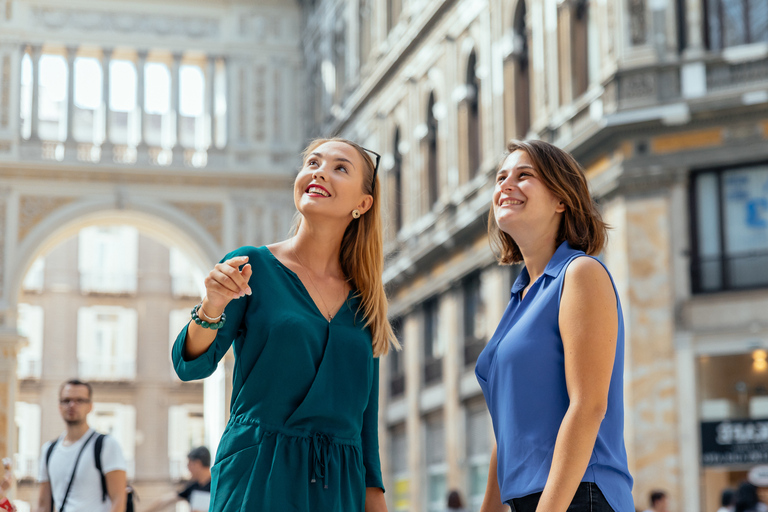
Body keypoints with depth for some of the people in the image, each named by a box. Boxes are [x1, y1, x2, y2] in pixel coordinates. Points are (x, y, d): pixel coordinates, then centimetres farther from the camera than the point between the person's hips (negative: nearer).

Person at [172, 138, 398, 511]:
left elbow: (366, 417, 13)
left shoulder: (364, 303, 11)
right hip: (257, 477, -3)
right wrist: (211, 308, -26)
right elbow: (191, 365, -6)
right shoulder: (253, 266, 1)